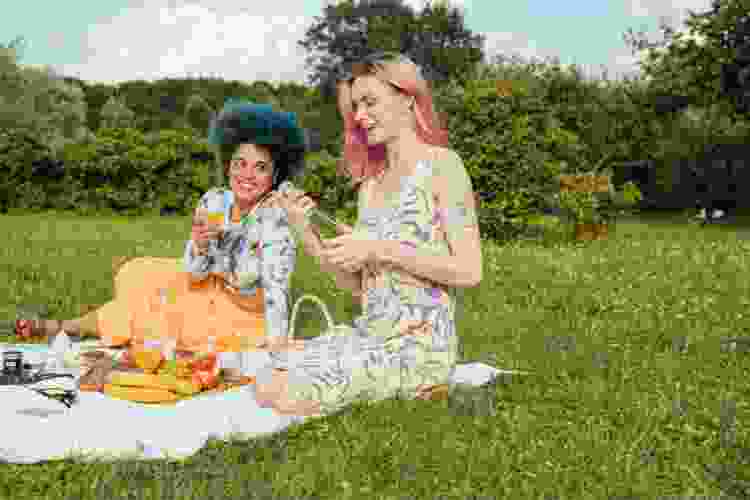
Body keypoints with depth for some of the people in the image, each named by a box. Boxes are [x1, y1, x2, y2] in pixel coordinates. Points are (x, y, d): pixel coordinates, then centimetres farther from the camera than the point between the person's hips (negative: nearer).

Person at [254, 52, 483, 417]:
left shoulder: (441, 165, -6)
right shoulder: (370, 184, 15)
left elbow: (469, 271, -14)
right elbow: (356, 285, 10)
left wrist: (381, 251, -18)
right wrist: (307, 232, -1)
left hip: (419, 344, -7)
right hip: (369, 334, 7)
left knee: (283, 397, -19)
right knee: (264, 384, -3)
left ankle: (412, 389, 0)